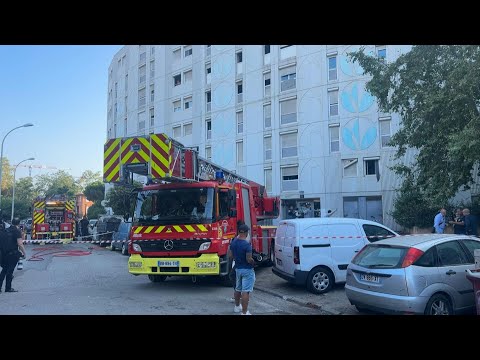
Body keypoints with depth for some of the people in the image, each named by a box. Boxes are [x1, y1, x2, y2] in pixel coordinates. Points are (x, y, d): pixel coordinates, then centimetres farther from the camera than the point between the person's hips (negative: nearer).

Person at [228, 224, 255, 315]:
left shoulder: (233, 242, -1)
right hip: (247, 270, -7)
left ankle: (237, 307, 39)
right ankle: (244, 312, -4)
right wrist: (253, 262, -4)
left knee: (238, 289, 23)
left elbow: (230, 255, 6)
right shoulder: (247, 244, -23)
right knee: (245, 291, -5)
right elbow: (249, 259, -24)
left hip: (238, 268, 8)